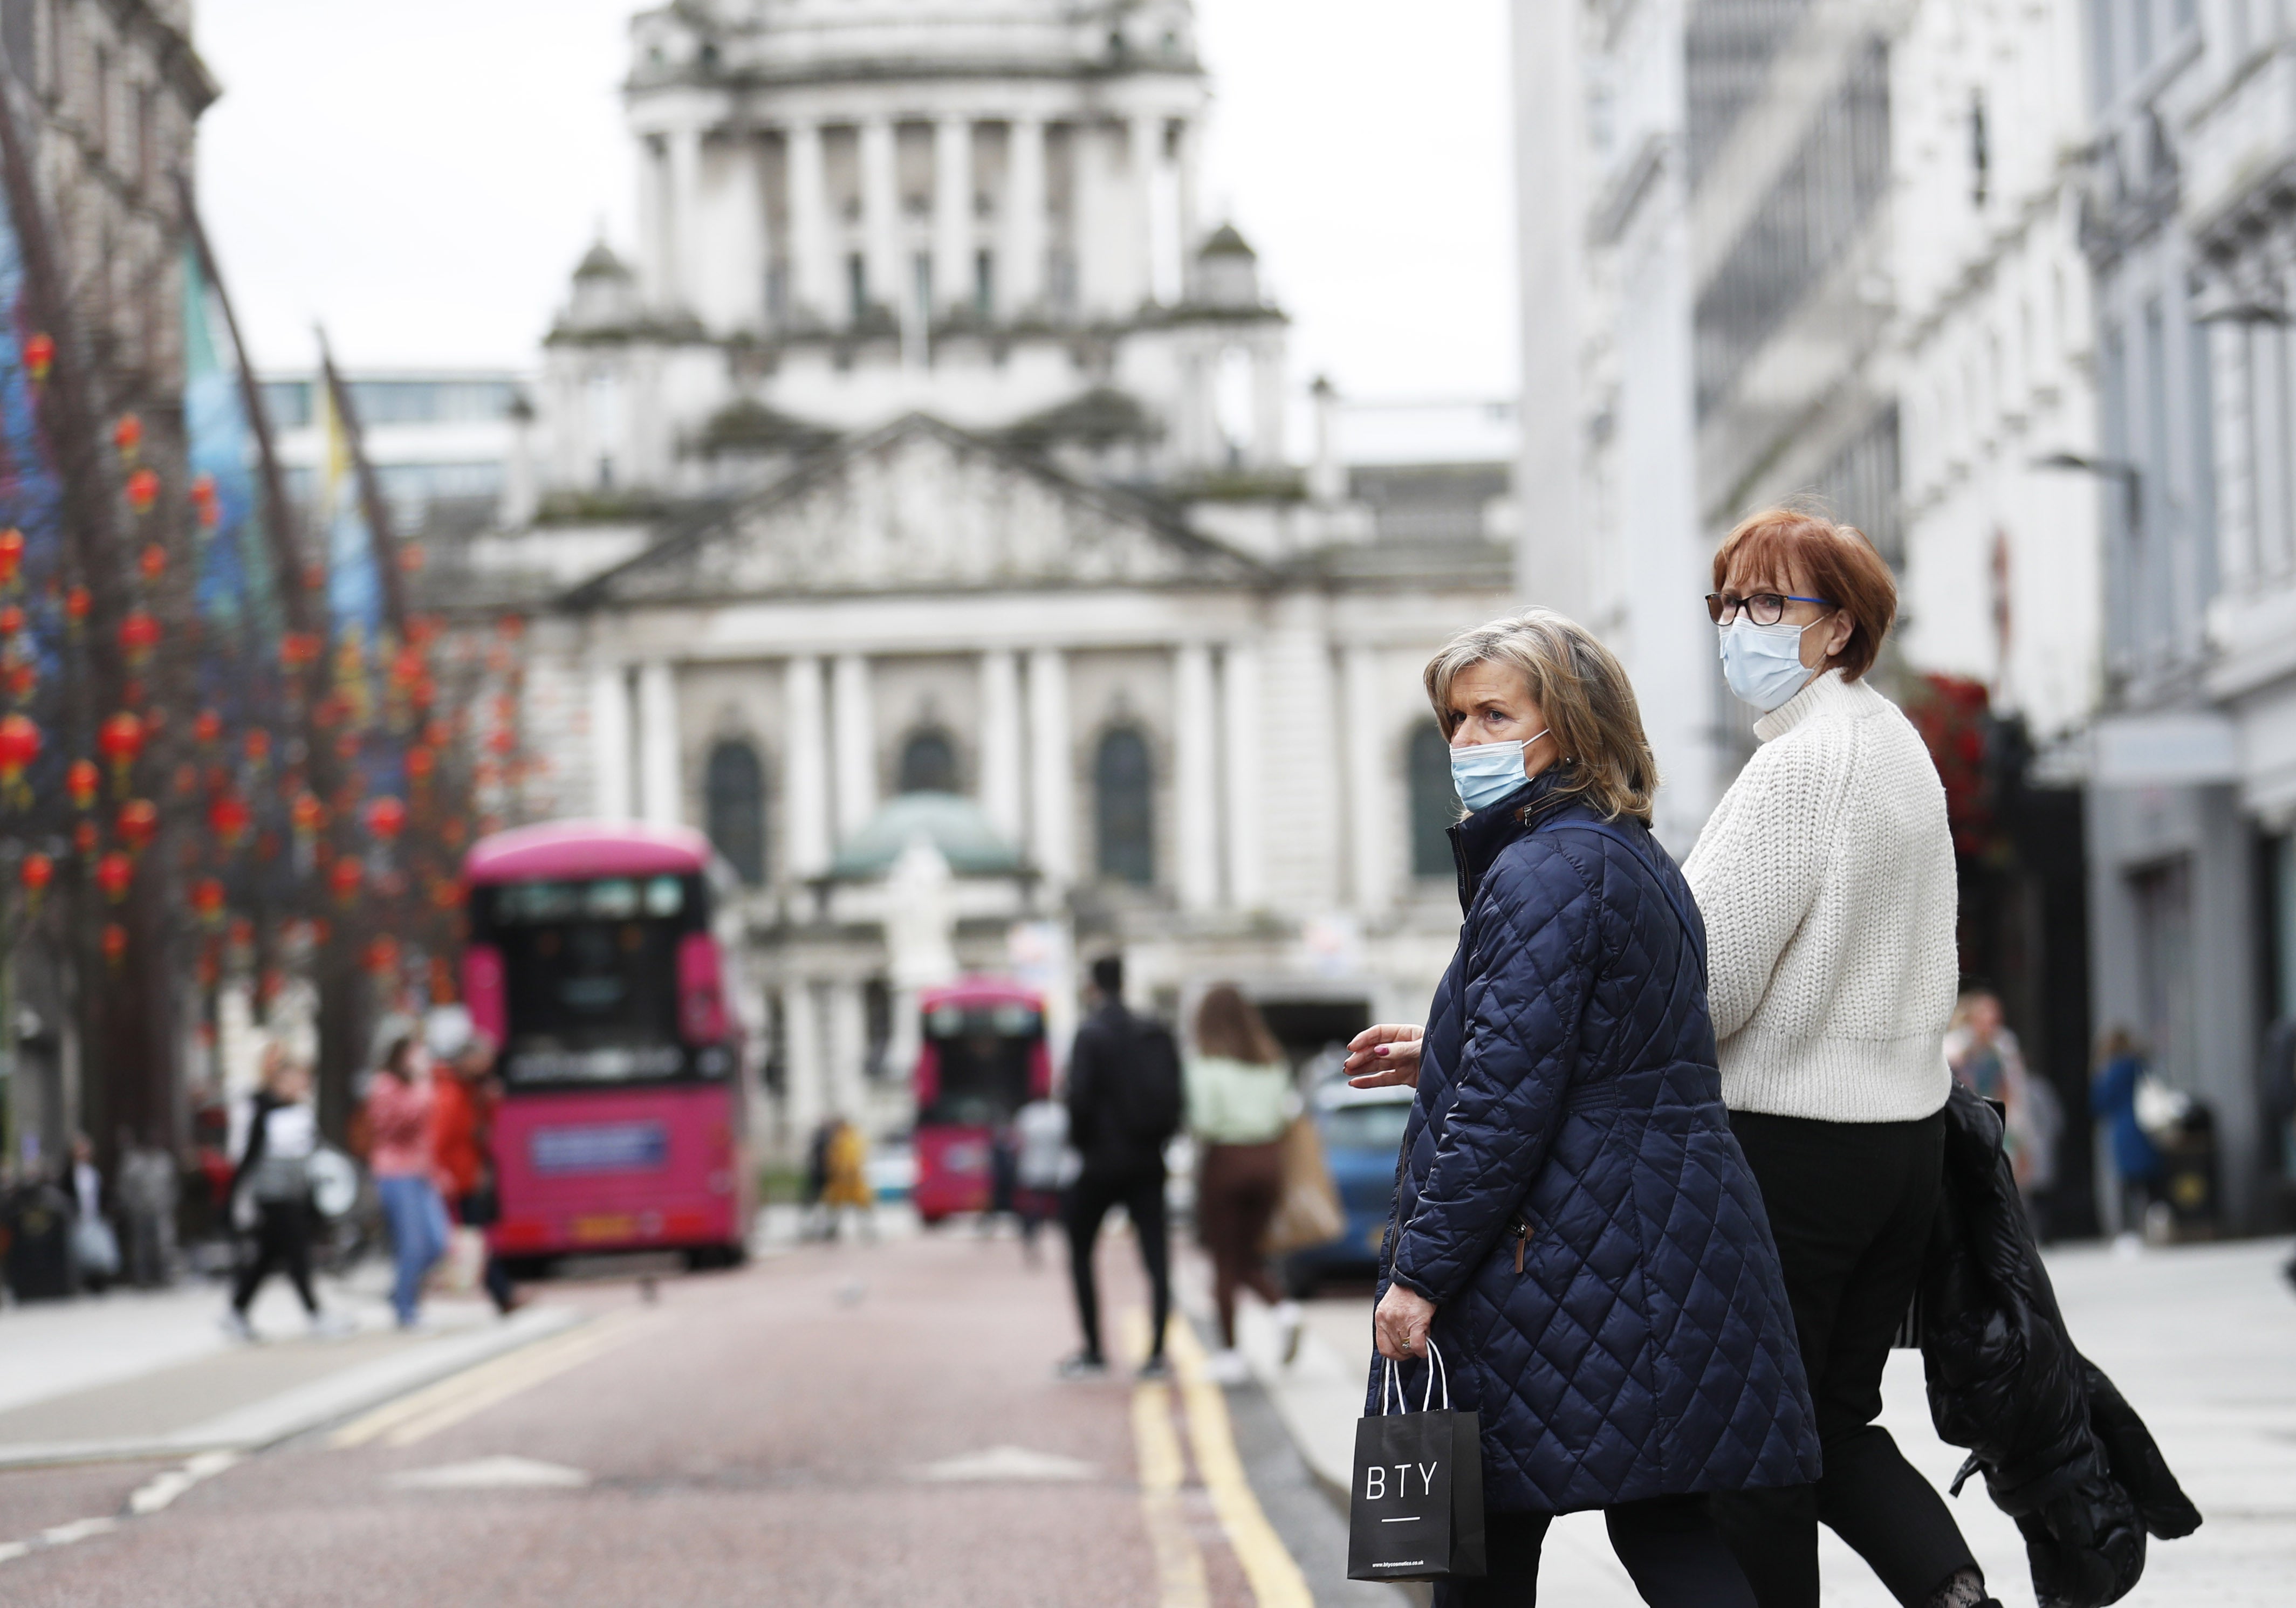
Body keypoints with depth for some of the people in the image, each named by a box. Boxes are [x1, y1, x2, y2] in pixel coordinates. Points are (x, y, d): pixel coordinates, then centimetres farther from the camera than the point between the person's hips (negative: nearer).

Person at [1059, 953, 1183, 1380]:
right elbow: (1177, 1099, 5)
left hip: (1102, 1164, -4)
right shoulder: (1157, 1036, 5)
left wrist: (1079, 1141, -1)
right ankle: (1157, 1353, -5)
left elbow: (1080, 1096, -17)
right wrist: (1159, 1139, 15)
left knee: (1080, 1253, 10)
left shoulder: (1091, 1034, -11)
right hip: (1147, 1166, 4)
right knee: (1157, 1259, 2)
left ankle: (1093, 1352, 6)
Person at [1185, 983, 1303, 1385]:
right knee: (1247, 1254, 17)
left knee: (1225, 1261, 3)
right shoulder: (1272, 1062, 4)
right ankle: (1283, 1309, -8)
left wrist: (1193, 1128, 3)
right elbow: (1286, 1114, 5)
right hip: (1268, 1161, 5)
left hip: (1226, 1160, -5)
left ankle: (1230, 1352, 4)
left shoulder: (1207, 1065, -11)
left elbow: (1205, 1123, -17)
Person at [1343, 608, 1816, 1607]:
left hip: (1553, 1263, -9)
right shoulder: (1640, 860, 16)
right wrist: (1439, 1059, 25)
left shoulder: (1544, 871, -14)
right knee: (1662, 1526, 6)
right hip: (1669, 1251, 9)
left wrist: (1420, 1270, -17)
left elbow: (1507, 1104, -20)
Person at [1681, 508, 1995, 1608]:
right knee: (1837, 1422, 15)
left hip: (1790, 1145, -9)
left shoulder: (1798, 766, -17)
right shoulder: (1902, 748, 12)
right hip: (1909, 1131, 9)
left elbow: (1701, 989, -18)